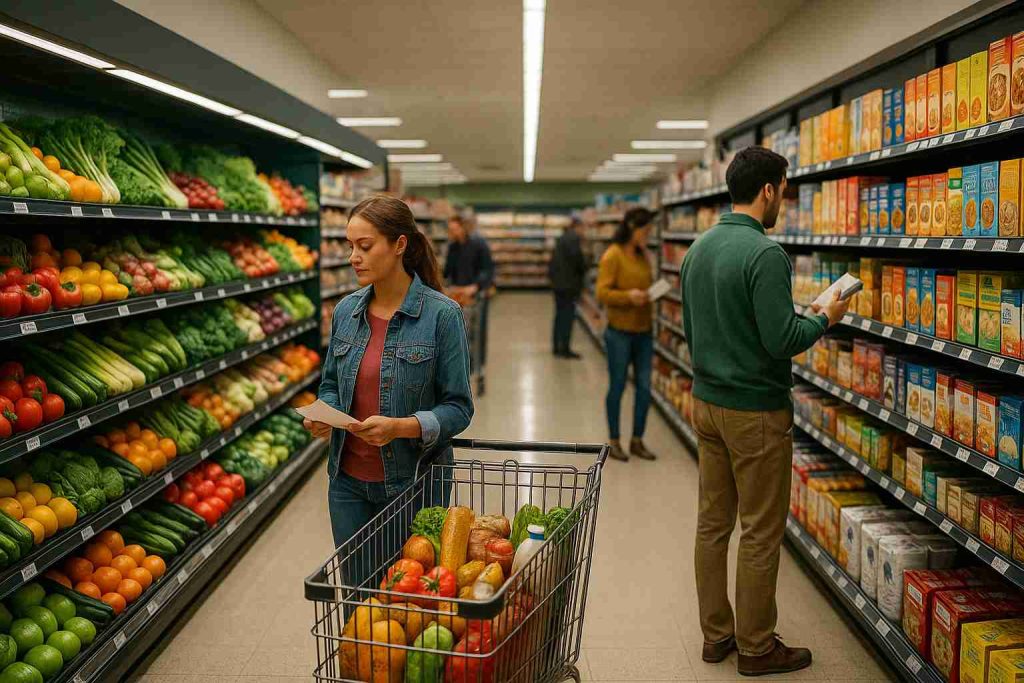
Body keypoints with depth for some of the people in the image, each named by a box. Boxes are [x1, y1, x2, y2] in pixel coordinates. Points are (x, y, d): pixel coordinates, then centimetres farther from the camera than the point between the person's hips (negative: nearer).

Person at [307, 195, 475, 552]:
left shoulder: (442, 315, -13)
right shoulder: (346, 310, 2)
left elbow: (458, 408, -12)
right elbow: (331, 384, 13)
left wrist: (400, 427, -26)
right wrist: (323, 416, -8)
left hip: (414, 481, -4)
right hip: (348, 480, 4)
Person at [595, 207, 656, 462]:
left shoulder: (642, 255, 10)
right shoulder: (612, 255, -11)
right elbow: (602, 293, -16)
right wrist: (628, 296, -29)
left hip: (643, 331, 6)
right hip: (620, 332, -6)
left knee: (645, 387, 7)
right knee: (617, 387, 6)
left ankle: (637, 440, 21)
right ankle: (613, 441, 20)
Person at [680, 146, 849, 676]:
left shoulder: (698, 249, 8)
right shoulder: (764, 254, -19)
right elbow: (782, 339, -22)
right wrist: (825, 318, -5)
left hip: (706, 403, 8)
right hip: (756, 411, -8)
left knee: (712, 524, 14)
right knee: (761, 534, 5)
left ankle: (716, 634, 27)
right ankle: (756, 648, 19)